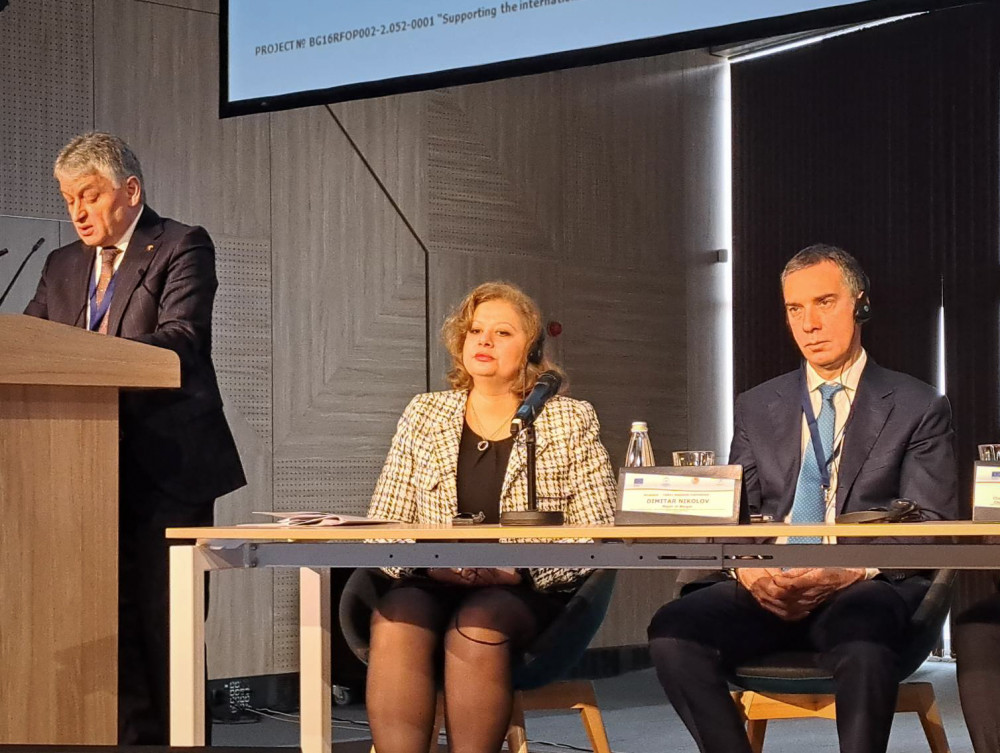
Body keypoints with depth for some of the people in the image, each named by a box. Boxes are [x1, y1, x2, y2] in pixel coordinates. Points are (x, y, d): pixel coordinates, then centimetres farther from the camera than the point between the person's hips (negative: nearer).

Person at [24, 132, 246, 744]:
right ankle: (132, 737, 8)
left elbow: (180, 339, -16)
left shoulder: (182, 247, -1)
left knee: (166, 622, -4)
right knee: (112, 621, 4)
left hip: (167, 469, -5)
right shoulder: (63, 266, 20)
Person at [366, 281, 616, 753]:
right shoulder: (422, 416, 13)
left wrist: (521, 568, -18)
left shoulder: (572, 422, 6)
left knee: (477, 623, -34)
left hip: (530, 596, -2)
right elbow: (382, 527, 8)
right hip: (429, 588, 2)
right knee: (396, 619, -31)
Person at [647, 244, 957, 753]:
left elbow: (931, 530, 1)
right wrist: (747, 568, -9)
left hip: (866, 590, -3)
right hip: (767, 590, 3)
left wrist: (853, 569, -17)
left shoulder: (918, 408, 8)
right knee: (673, 630, -26)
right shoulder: (756, 409, 19)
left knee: (862, 642, -39)